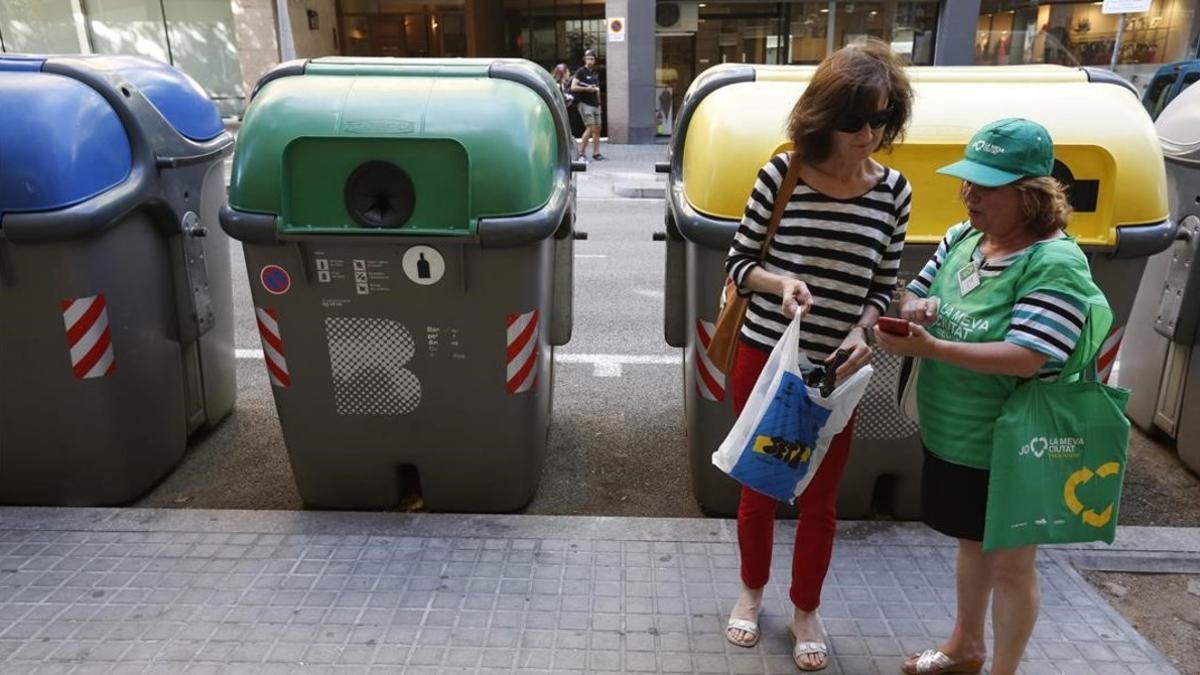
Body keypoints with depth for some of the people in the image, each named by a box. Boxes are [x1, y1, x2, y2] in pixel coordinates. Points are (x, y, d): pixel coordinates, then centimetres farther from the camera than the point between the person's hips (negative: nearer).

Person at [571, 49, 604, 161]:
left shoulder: (596, 73, 16)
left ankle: (596, 153, 12)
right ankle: (581, 153, -7)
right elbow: (573, 87, -13)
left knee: (597, 128, 5)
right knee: (590, 128, -14)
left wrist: (599, 103, 22)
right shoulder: (580, 72, -4)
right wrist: (586, 88, -19)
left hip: (595, 104, 7)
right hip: (585, 104, -7)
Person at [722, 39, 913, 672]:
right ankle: (751, 591, 39)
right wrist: (779, 282, -23)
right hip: (764, 356, -1)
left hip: (836, 368, 2)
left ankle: (806, 613, 35)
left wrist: (861, 333, -13)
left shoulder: (893, 190, -3)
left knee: (820, 499, 13)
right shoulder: (781, 174, -10)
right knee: (759, 484, 15)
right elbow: (738, 263, -3)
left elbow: (882, 285, 5)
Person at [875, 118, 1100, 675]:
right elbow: (910, 296, 9)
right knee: (971, 545, 25)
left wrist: (929, 348, -35)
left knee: (1011, 565, 12)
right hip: (949, 437, 7)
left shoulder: (1056, 263, -21)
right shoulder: (962, 238, 0)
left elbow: (1026, 358, -30)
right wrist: (914, 308, -15)